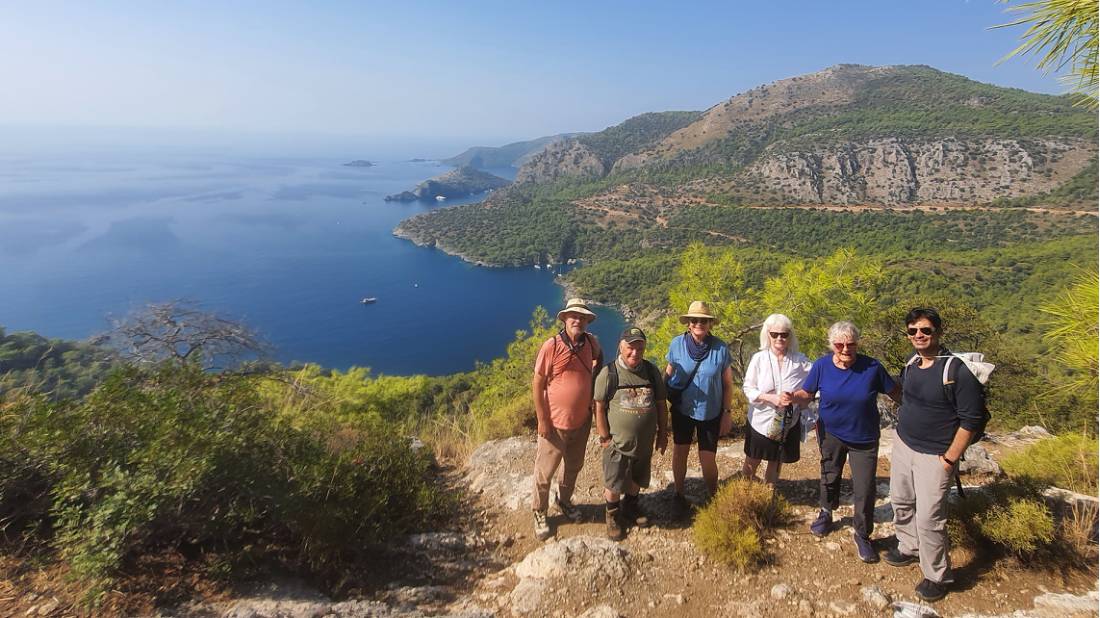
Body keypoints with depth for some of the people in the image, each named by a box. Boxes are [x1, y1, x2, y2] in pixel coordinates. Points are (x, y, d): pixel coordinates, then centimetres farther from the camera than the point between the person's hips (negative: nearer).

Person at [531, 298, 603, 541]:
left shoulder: (591, 342, -5)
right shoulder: (551, 346, -19)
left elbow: (599, 358, 21)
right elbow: (537, 384, -14)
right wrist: (542, 420, -14)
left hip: (582, 421, 5)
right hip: (555, 423, -5)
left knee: (573, 467, 24)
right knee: (545, 471, 9)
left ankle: (564, 501, 49)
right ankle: (539, 513, 32)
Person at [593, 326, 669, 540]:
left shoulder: (652, 371, -2)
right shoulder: (608, 373, -14)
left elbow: (661, 404, 6)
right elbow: (600, 407, -10)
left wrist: (663, 433, 8)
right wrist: (604, 437, -11)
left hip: (645, 442, 4)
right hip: (618, 443, -4)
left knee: (637, 481, 21)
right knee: (614, 484, 7)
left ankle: (631, 507, 47)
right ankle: (612, 515, 32)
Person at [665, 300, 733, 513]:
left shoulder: (720, 348, -11)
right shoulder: (677, 344, -9)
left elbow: (727, 384, -2)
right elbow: (668, 375, 3)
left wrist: (727, 412, -1)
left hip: (711, 412, -1)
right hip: (682, 410, 1)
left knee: (708, 460, 2)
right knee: (680, 452, 11)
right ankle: (679, 495, 34)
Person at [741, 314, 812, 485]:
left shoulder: (800, 360, -8)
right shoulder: (759, 358, -9)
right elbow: (748, 388, -6)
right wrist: (771, 398, -20)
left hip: (788, 423, 1)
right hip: (761, 420, -1)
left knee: (776, 463, 16)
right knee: (751, 463, 11)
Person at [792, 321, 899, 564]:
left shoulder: (872, 367, -18)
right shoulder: (821, 366, -13)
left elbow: (895, 393, -6)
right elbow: (806, 393, -5)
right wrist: (792, 396, -25)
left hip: (864, 438, -2)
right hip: (831, 433, 2)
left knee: (864, 489, 1)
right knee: (829, 476, 22)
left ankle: (862, 535, 24)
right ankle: (826, 513, 48)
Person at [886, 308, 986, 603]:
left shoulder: (956, 370, -18)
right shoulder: (910, 364, 2)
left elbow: (971, 420, -16)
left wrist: (949, 459, -14)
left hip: (933, 456, -7)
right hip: (902, 445, 7)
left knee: (929, 518, -3)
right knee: (901, 503, 19)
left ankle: (937, 576, 16)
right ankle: (909, 548, 41)